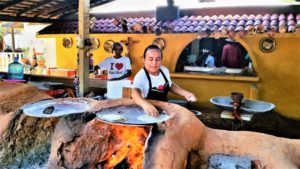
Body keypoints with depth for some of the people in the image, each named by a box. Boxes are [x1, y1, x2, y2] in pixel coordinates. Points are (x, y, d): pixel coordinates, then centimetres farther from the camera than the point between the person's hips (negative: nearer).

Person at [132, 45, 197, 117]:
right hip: (148, 112, -6)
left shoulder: (165, 70, -2)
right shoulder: (141, 76, -22)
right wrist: (145, 104, -62)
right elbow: (135, 92, -42)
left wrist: (185, 93, 3)